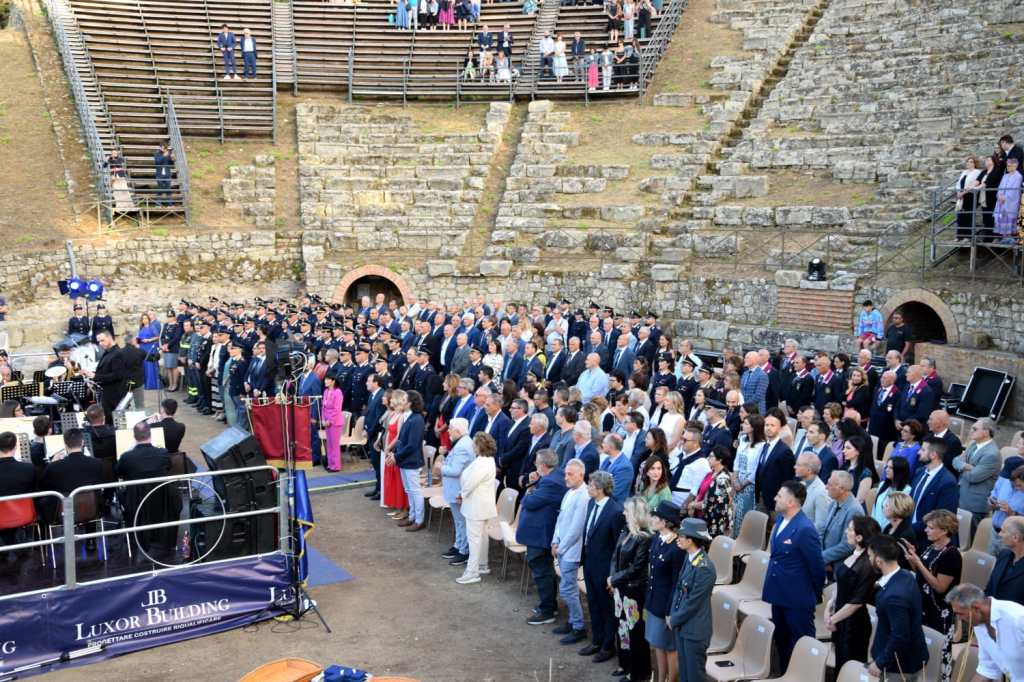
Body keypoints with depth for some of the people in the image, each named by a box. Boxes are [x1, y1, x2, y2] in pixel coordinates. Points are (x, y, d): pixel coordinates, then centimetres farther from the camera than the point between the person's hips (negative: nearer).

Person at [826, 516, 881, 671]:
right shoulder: (853, 555, 0)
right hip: (841, 621, 7)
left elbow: (857, 601, -18)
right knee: (841, 665, 17)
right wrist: (829, 607, 3)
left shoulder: (866, 565, -21)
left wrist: (833, 619, -10)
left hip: (854, 624, -7)